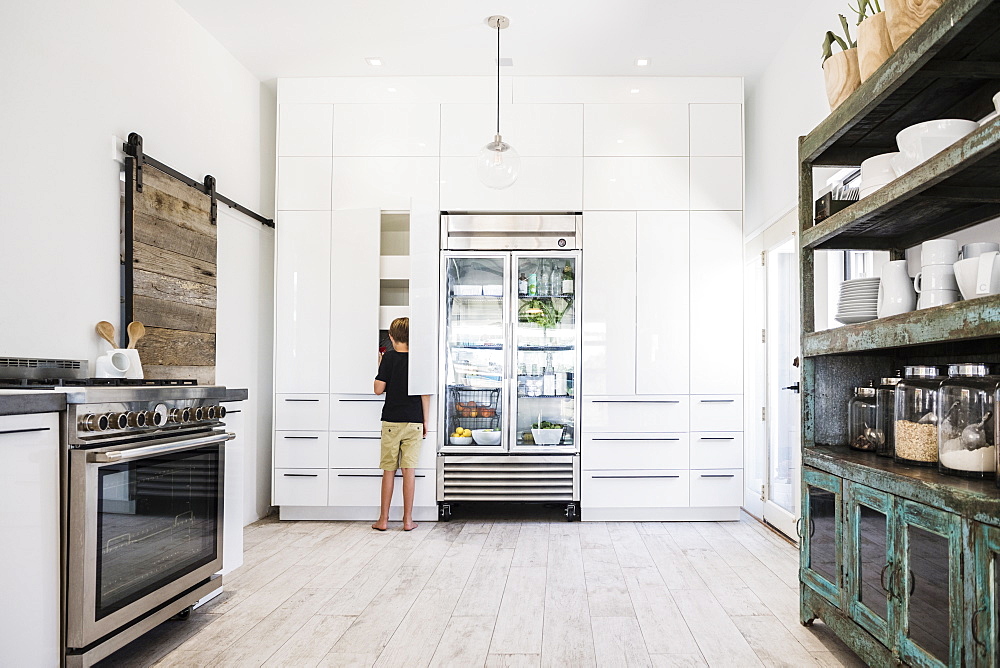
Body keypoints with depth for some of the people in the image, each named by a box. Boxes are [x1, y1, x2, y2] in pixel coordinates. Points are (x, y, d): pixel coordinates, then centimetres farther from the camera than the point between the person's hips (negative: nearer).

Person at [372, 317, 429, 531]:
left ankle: (383, 519, 13)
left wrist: (380, 366, 9)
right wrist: (425, 421, 7)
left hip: (391, 422, -1)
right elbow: (426, 393, -1)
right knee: (409, 470, 4)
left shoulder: (389, 357, -5)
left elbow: (378, 389, -6)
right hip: (414, 422, 1)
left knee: (389, 470, 7)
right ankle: (408, 520, 8)